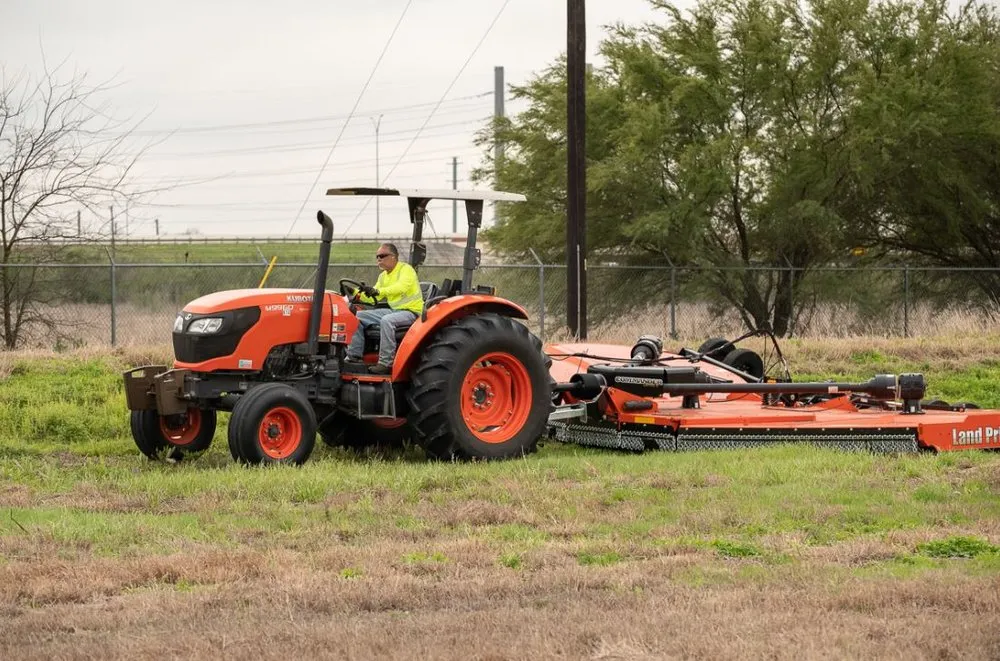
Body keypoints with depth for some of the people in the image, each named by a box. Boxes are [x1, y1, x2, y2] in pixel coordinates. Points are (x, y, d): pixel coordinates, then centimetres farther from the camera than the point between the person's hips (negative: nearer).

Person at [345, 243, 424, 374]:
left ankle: (386, 363, -36)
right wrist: (356, 293, -2)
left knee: (386, 320, -38)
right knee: (358, 317, -1)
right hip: (393, 310, 9)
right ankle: (354, 357, -3)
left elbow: (401, 287, -29)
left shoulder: (406, 269, -9)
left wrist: (378, 291, -39)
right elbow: (372, 299, 15)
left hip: (411, 311, -9)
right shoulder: (383, 276, 16)